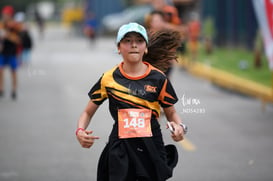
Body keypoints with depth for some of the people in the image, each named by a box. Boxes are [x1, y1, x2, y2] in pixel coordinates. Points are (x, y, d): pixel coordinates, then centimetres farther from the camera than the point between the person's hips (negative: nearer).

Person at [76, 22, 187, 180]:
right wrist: (80, 131, -9)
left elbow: (171, 113, 11)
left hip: (151, 149, 0)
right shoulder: (109, 79, 1)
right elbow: (88, 112, 11)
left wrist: (179, 127, -11)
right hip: (120, 152, 0)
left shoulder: (158, 78, 1)